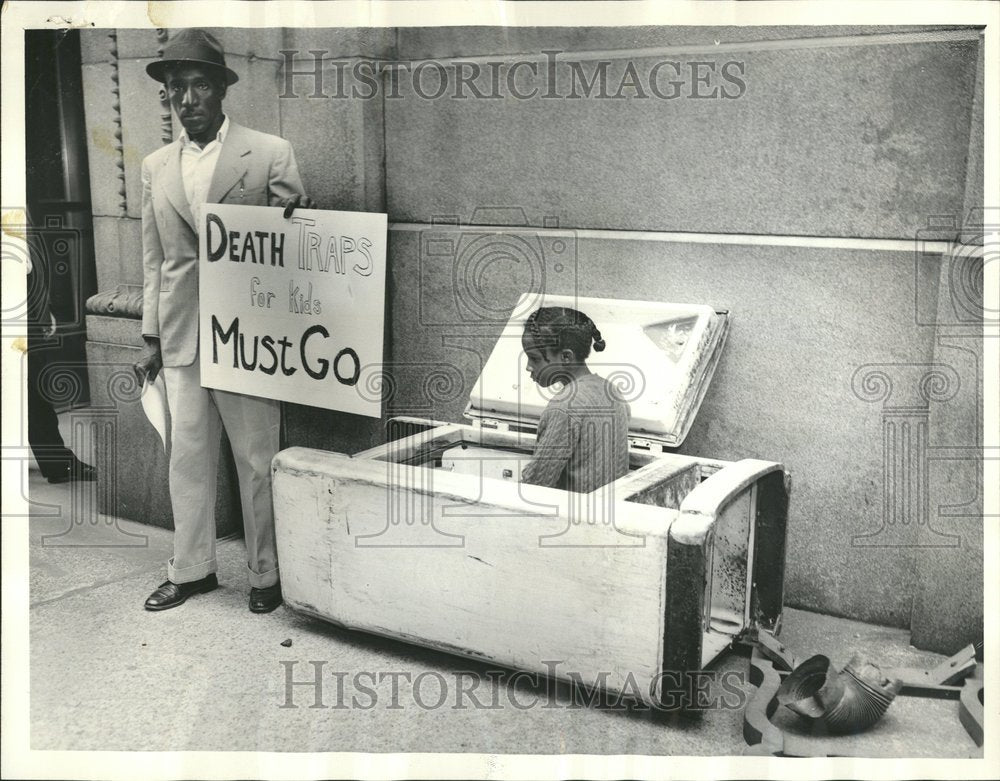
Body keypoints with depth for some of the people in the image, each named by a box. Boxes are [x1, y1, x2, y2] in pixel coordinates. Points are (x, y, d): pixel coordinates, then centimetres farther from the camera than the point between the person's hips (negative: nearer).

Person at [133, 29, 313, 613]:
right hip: (181, 340, 4)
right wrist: (153, 338, 12)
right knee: (187, 458, 12)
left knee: (256, 461, 4)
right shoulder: (156, 167, 10)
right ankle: (192, 570, 26)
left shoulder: (270, 154, -3)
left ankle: (267, 575, 19)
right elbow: (154, 259, 14)